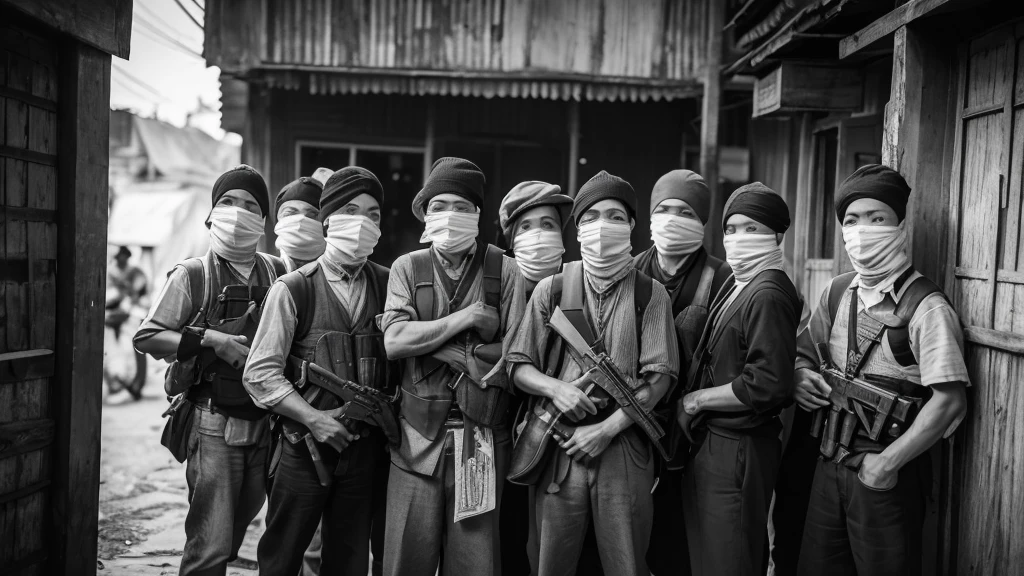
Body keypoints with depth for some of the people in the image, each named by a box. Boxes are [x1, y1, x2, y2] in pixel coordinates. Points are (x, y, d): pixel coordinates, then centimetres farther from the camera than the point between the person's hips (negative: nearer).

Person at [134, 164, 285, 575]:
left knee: (233, 538, 16)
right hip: (214, 424, -4)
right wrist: (210, 339, -15)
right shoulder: (192, 275, -2)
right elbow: (146, 338, -5)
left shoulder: (278, 273, 8)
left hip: (266, 423, 4)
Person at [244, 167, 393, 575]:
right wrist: (314, 419, -17)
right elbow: (260, 374, -9)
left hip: (363, 447, 3)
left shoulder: (387, 286, 3)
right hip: (304, 446, -3)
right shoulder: (293, 290, -7)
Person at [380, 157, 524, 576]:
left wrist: (433, 345, -10)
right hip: (418, 435, 1)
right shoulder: (407, 268, 7)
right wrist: (462, 319, -12)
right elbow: (393, 341, -6)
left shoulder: (505, 271, 3)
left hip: (483, 437, -1)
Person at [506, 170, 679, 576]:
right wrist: (555, 388, -12)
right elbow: (518, 366, 8)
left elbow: (659, 377, -3)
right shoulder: (551, 289, 6)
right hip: (559, 447, 1)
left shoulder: (650, 294, 3)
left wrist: (606, 429, -11)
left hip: (623, 447, -1)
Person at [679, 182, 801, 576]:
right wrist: (693, 400, 3)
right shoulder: (737, 285, 10)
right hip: (710, 442, 9)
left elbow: (767, 385, -25)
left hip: (738, 450, -9)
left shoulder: (768, 295, -18)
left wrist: (696, 400, -15)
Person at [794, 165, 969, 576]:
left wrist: (890, 462, -20)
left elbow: (950, 401, -19)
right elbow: (805, 353, 19)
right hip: (830, 462, 6)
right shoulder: (837, 293, 6)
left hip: (889, 475, -6)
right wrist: (801, 374, -4)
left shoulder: (926, 307, -14)